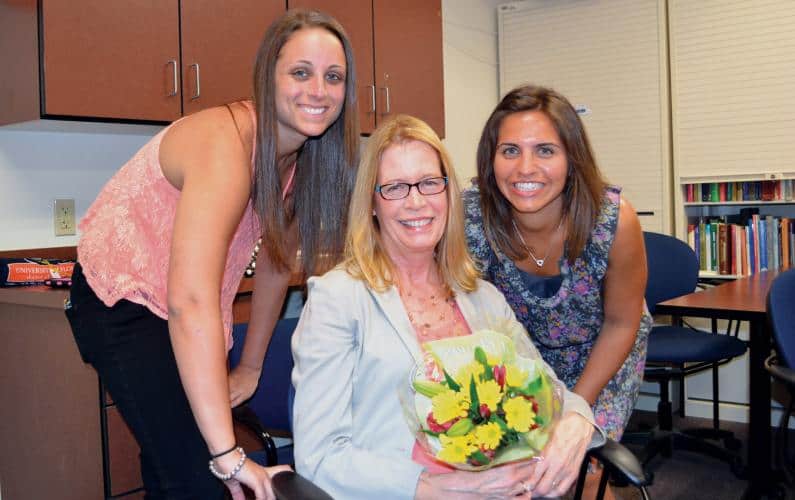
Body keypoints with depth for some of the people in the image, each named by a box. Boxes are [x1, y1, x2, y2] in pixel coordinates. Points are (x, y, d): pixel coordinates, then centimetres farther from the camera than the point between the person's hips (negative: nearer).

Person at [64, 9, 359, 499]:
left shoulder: (302, 155, -5)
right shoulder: (226, 143, -31)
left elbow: (277, 261, 5)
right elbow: (190, 302, -40)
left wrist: (250, 368, 9)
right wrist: (228, 454, -41)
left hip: (191, 320, 7)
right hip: (121, 304, -7)